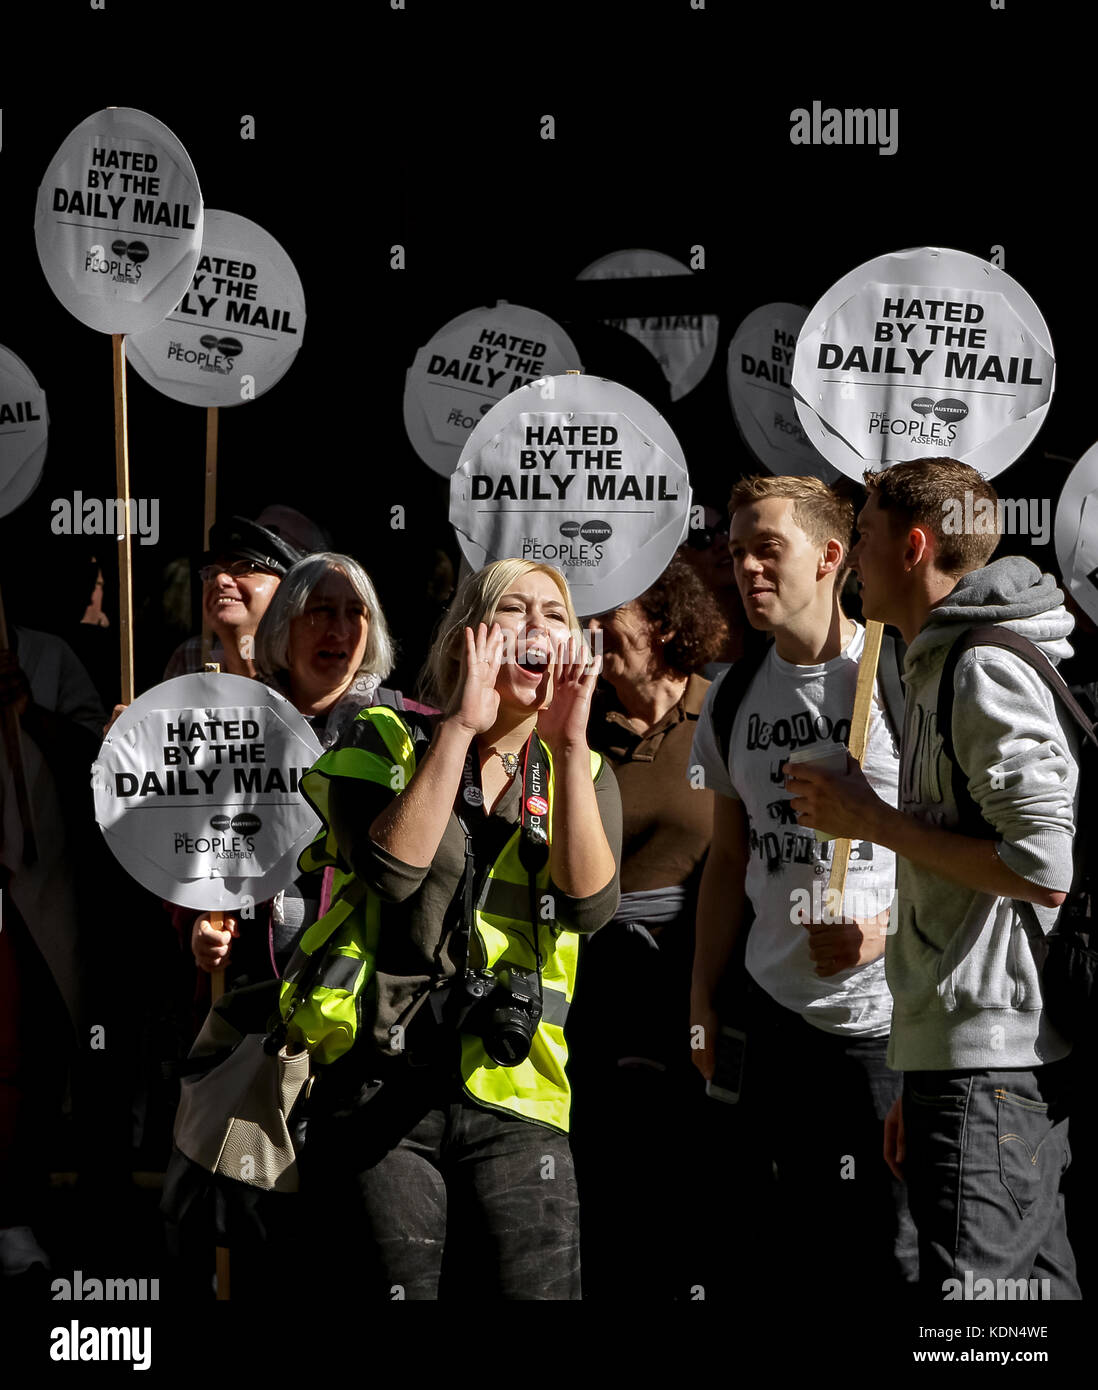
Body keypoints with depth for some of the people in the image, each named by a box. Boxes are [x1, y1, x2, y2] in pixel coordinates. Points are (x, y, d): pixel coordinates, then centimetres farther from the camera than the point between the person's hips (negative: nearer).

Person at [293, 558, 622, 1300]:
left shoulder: (584, 775, 12)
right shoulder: (389, 741, 5)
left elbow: (589, 903, -8)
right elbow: (392, 869, -15)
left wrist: (569, 742, -12)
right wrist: (461, 727, -15)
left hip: (514, 1102, 2)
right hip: (383, 1089, -2)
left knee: (536, 1287, -9)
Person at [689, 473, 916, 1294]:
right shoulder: (735, 696, 11)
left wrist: (890, 925, -19)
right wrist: (703, 1000, 15)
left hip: (889, 1020, -5)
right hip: (775, 1011, 6)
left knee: (890, 1257, -4)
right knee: (772, 1250, 8)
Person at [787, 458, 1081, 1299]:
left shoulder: (986, 671, -10)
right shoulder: (939, 671, 21)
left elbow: (1045, 871, -19)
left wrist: (875, 822, -10)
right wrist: (919, 1086, 23)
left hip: (990, 1061, -10)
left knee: (970, 1292, -12)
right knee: (1037, 1289, 9)